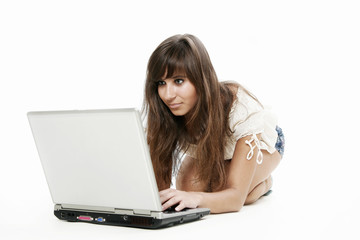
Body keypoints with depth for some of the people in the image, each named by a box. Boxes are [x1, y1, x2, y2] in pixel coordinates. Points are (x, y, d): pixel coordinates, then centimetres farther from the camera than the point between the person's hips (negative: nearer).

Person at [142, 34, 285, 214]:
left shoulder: (241, 108, -43)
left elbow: (237, 197, -46)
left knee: (221, 186, -31)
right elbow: (159, 183, -30)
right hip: (207, 150, 3)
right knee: (189, 185, -26)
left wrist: (196, 199, -68)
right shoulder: (163, 115, -32)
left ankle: (263, 182, 2)